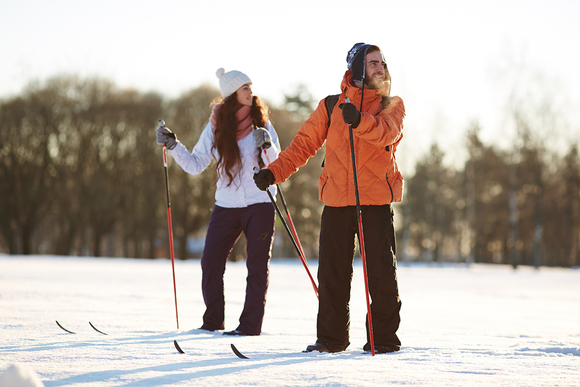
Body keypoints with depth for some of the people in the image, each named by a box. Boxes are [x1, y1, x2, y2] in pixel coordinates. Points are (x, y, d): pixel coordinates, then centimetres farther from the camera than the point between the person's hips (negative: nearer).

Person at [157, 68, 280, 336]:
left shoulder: (261, 121, -2)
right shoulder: (216, 126, 1)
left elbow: (277, 164, -5)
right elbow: (195, 165, 5)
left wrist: (267, 145, -24)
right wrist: (172, 145, -7)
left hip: (259, 204, -2)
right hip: (226, 205, 2)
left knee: (257, 265, -2)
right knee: (210, 262, -4)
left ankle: (250, 324, 4)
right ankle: (213, 321, 10)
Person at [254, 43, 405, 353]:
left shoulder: (392, 105, 7)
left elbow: (386, 132, -16)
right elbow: (305, 142, 9)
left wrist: (359, 120, -36)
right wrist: (275, 171, -3)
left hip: (377, 199, -1)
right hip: (337, 199, 1)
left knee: (381, 270, -2)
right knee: (332, 271, 3)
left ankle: (384, 337, 8)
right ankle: (331, 336, 14)